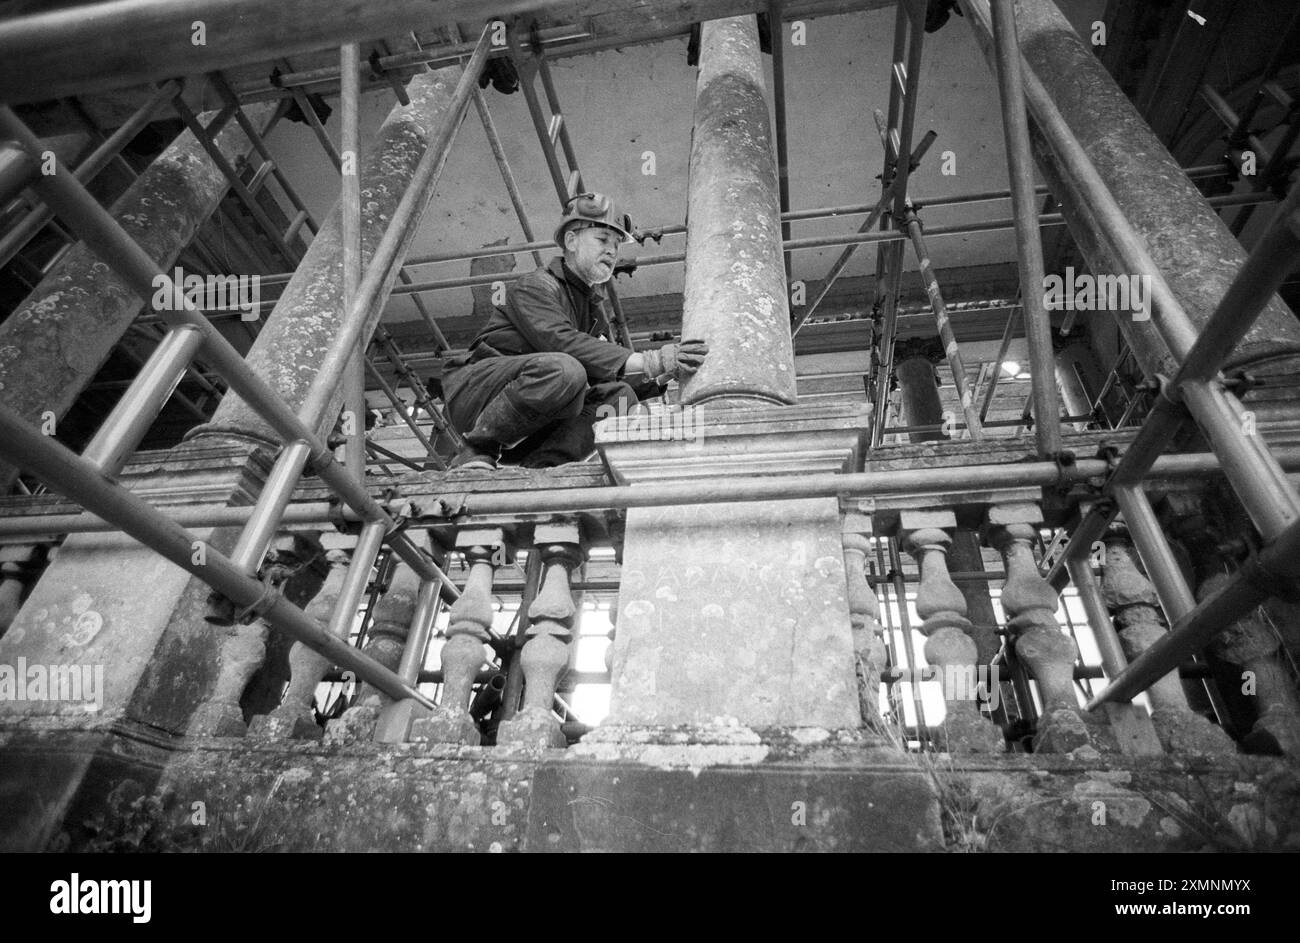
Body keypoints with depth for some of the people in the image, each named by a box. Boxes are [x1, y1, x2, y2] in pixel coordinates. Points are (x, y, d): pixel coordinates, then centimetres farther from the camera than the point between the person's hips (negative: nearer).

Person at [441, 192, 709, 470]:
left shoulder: (595, 308, 18)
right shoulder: (536, 286, -7)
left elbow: (611, 373, 8)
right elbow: (561, 342, -27)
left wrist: (662, 375, -11)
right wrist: (645, 362, -34)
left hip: (530, 426, 7)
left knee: (620, 397, -13)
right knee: (562, 369, -35)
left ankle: (538, 466, -22)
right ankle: (476, 452, -20)